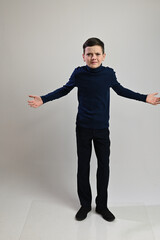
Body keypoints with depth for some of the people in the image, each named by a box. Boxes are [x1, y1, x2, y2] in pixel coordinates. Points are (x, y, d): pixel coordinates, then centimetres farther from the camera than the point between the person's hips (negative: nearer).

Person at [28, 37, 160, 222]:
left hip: (102, 128, 1)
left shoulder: (109, 73, -5)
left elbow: (120, 90, 13)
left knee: (104, 166, 7)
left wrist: (144, 98, 12)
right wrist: (43, 99, 3)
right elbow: (65, 90, 10)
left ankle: (102, 205, 25)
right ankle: (85, 204, 26)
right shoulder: (78, 73, -7)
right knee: (83, 166, 7)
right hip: (83, 128, 0)